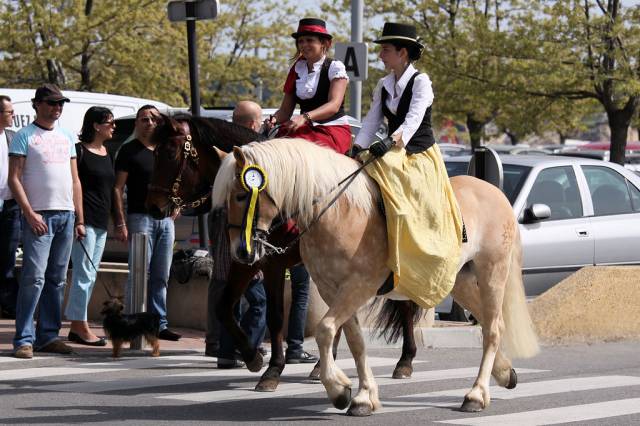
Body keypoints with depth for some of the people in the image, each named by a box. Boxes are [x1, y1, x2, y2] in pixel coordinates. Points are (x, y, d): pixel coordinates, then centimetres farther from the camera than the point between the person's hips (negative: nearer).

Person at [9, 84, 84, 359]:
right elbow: (14, 179, -6)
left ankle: (48, 336, 12)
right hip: (39, 216, -6)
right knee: (34, 277, -13)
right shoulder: (25, 136, 0)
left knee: (57, 279, 7)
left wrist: (79, 219, 13)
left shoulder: (67, 137, 18)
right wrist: (30, 214, -15)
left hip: (66, 215, 6)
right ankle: (24, 339, -12)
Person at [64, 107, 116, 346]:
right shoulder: (80, 151, -8)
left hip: (101, 223, 9)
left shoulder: (107, 154, 17)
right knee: (84, 273, -9)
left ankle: (76, 326, 13)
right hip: (84, 220, -9)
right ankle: (80, 326, -7)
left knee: (90, 275, 9)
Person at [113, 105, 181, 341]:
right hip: (140, 217, -6)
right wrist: (121, 223, -15)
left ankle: (160, 324, 14)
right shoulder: (129, 151, -1)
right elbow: (118, 188, -7)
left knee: (161, 277, 9)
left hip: (166, 219, 6)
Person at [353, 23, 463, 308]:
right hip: (394, 156, 6)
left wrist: (390, 142, -36)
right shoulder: (383, 86, 12)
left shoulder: (420, 82, -8)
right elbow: (372, 121, 4)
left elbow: (413, 120, -21)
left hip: (421, 156, -6)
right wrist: (357, 150, -13)